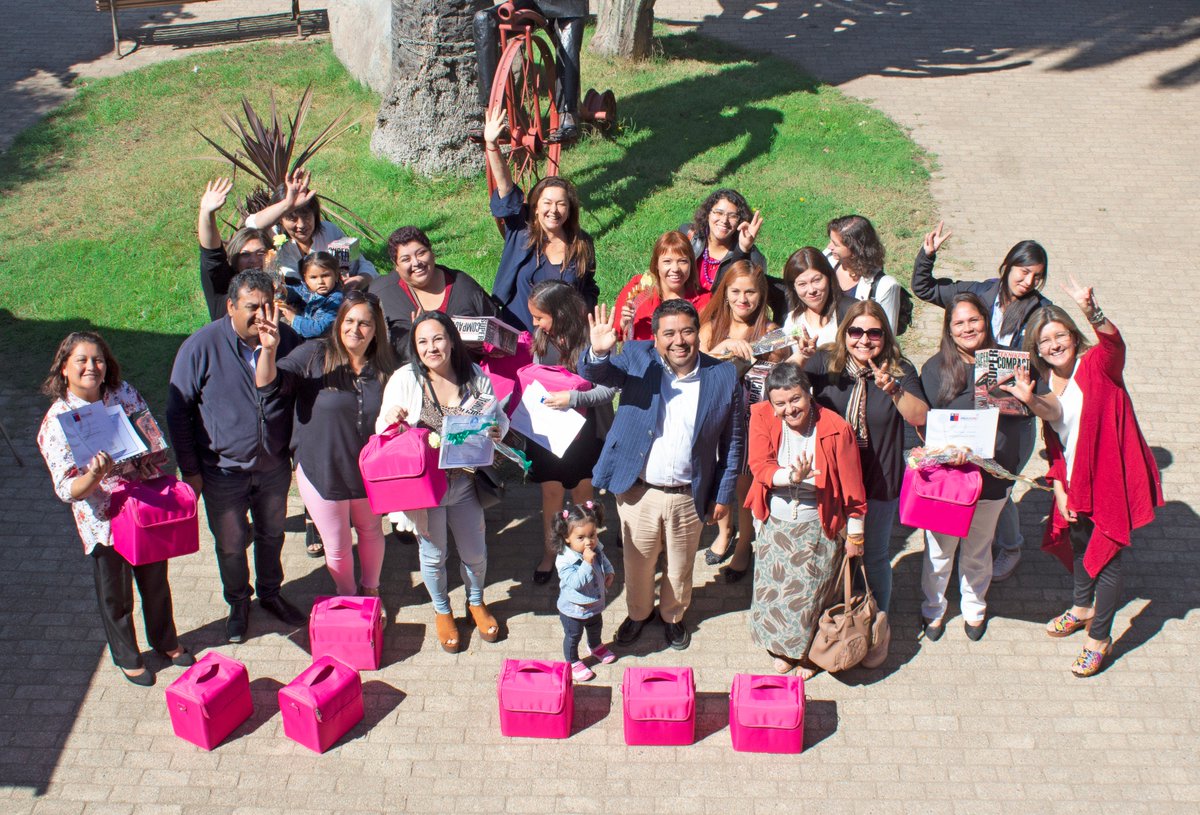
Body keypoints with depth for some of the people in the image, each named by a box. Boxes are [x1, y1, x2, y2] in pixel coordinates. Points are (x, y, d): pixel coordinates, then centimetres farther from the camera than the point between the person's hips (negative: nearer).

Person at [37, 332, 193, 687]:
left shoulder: (123, 393, -8)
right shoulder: (55, 423, -19)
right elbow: (68, 491, -21)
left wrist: (150, 456, -16)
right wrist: (95, 476, -41)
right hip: (104, 522, -4)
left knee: (156, 581, 24)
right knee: (116, 597, 17)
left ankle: (166, 640, 50)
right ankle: (128, 657, 42)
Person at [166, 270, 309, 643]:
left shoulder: (286, 339, -10)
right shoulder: (201, 347, -19)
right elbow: (178, 412, -11)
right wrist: (189, 470, -9)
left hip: (274, 467, 3)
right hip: (224, 470, -3)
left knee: (272, 534, 22)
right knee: (231, 545, 15)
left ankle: (270, 594, 46)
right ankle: (238, 603, 39)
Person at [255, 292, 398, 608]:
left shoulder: (385, 367, -7)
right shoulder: (313, 356, -15)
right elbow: (268, 384, -23)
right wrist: (269, 349, -41)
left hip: (369, 472, 2)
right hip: (322, 472, -2)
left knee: (371, 532, 23)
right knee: (337, 546, 13)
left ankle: (370, 591, 50)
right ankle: (347, 601, 40)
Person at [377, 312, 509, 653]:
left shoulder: (474, 377, -5)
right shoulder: (404, 380, -10)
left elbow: (499, 417, 6)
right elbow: (381, 431, -4)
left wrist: (497, 430, -17)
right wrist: (390, 419, -27)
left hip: (465, 483, 2)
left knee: (475, 552, 17)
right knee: (433, 554, 16)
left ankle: (476, 602, 47)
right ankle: (442, 612, 43)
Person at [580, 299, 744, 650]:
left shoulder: (724, 376, -8)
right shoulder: (637, 358, -8)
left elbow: (732, 443, -1)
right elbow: (595, 374, -22)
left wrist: (723, 496, 0)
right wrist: (599, 353, -45)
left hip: (690, 497, 0)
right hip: (638, 491, 0)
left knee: (680, 567, 21)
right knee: (638, 563, 20)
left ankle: (673, 615, 48)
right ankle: (638, 612, 47)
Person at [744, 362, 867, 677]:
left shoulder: (836, 428, -18)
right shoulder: (762, 418, -11)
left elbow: (852, 486, -11)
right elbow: (759, 466, -16)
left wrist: (854, 536, -5)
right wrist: (791, 476, -37)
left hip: (819, 529, -2)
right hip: (774, 525, 3)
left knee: (808, 595, 8)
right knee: (773, 590, 15)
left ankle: (807, 653, 34)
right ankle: (781, 647, 40)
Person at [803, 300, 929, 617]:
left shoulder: (900, 370, -9)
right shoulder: (825, 362, -7)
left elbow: (920, 417, -21)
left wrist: (893, 389, -37)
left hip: (878, 483, -1)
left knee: (874, 556, 16)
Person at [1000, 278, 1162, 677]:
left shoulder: (1097, 365, -15)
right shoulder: (1045, 385, 4)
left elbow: (1114, 344, -40)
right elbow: (1053, 441, 8)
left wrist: (1091, 310, -59)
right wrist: (1058, 487, -1)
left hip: (1113, 480, -7)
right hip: (1075, 483, 7)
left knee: (1107, 557, 3)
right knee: (1078, 543, 25)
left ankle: (1099, 638, 20)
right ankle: (1083, 607, 52)